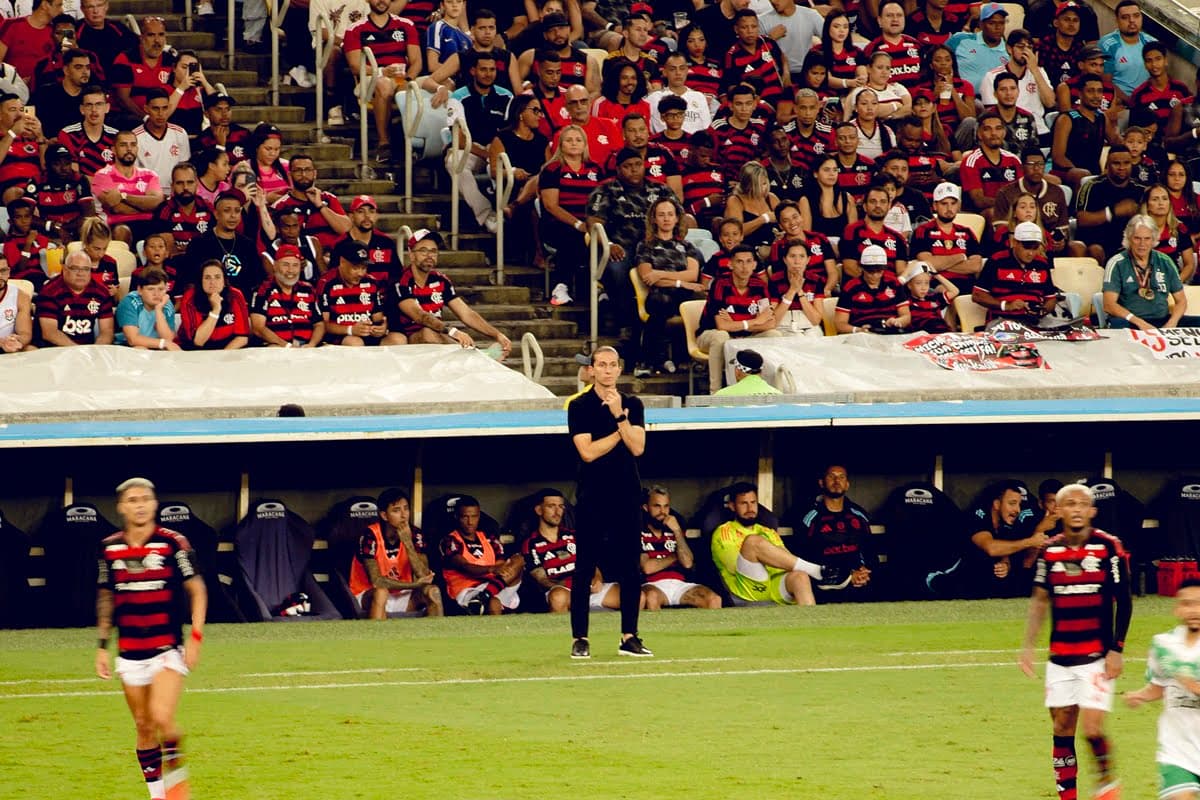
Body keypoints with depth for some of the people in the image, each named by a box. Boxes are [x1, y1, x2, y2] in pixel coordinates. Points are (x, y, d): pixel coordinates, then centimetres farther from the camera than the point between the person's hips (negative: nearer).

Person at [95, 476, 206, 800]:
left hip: (167, 649, -4)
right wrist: (102, 645, 12)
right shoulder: (110, 548, 4)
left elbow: (197, 590, -2)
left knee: (161, 718, -20)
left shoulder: (173, 543, -6)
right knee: (144, 728, 6)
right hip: (130, 652, 4)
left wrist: (196, 637, -10)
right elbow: (105, 599, 15)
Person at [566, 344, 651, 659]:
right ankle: (580, 639, 2)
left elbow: (637, 447, -6)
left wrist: (619, 415, -15)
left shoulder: (632, 404, 8)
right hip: (592, 497, -3)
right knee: (584, 569, -2)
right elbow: (588, 452, -11)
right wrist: (620, 431, -7)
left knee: (631, 568, 3)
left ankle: (629, 638, 9)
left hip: (627, 495, 3)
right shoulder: (579, 406, -1)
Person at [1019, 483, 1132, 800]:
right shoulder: (1050, 551, 6)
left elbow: (1123, 601, -4)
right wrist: (1027, 645, 10)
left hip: (1097, 656, -4)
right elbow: (1040, 600, 15)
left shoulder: (1109, 548, -6)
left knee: (1092, 728, -14)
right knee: (1062, 729, 4)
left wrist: (1116, 649, -9)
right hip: (1060, 658, 4)